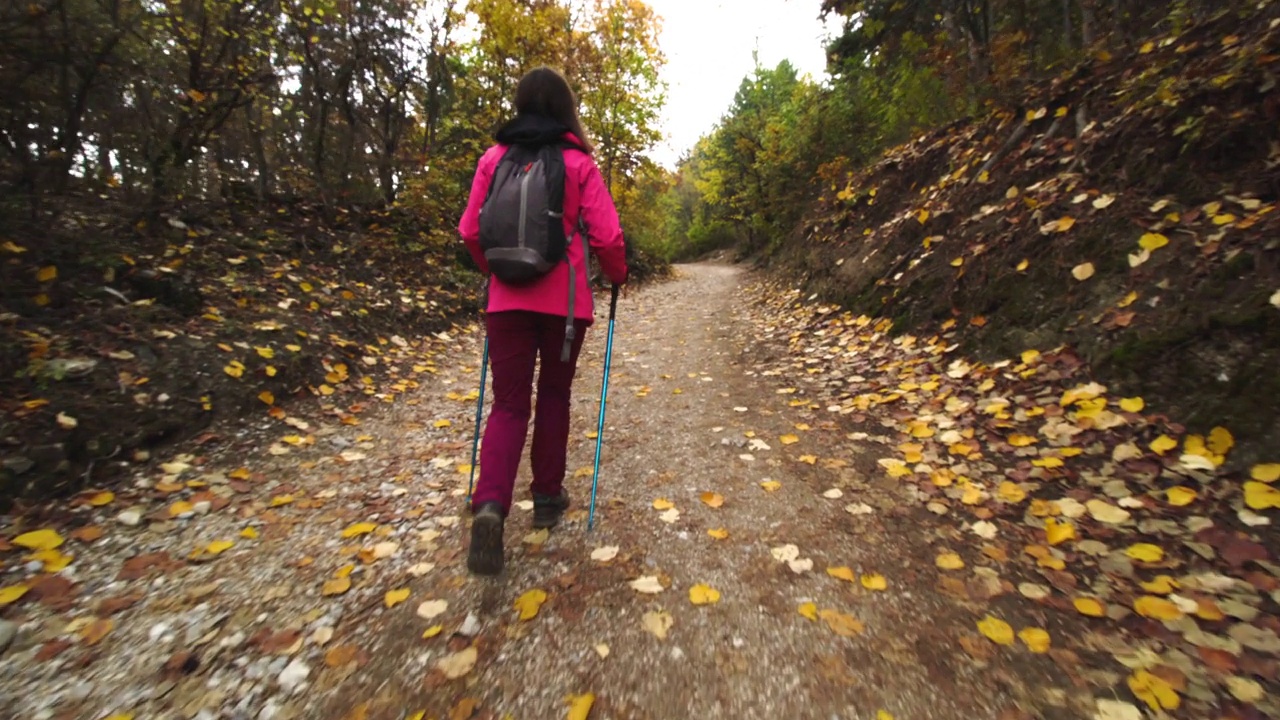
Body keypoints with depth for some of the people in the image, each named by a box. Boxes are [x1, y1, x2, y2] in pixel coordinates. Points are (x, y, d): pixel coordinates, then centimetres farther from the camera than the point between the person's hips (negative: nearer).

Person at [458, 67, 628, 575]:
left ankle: (490, 505, -16)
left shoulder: (494, 158, 6)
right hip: (565, 300, -1)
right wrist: (618, 276, 13)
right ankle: (547, 496, 26)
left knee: (509, 401, 4)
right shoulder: (579, 162, 0)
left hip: (507, 299, 1)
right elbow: (607, 236, -5)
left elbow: (470, 232, 6)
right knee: (554, 395, 14)